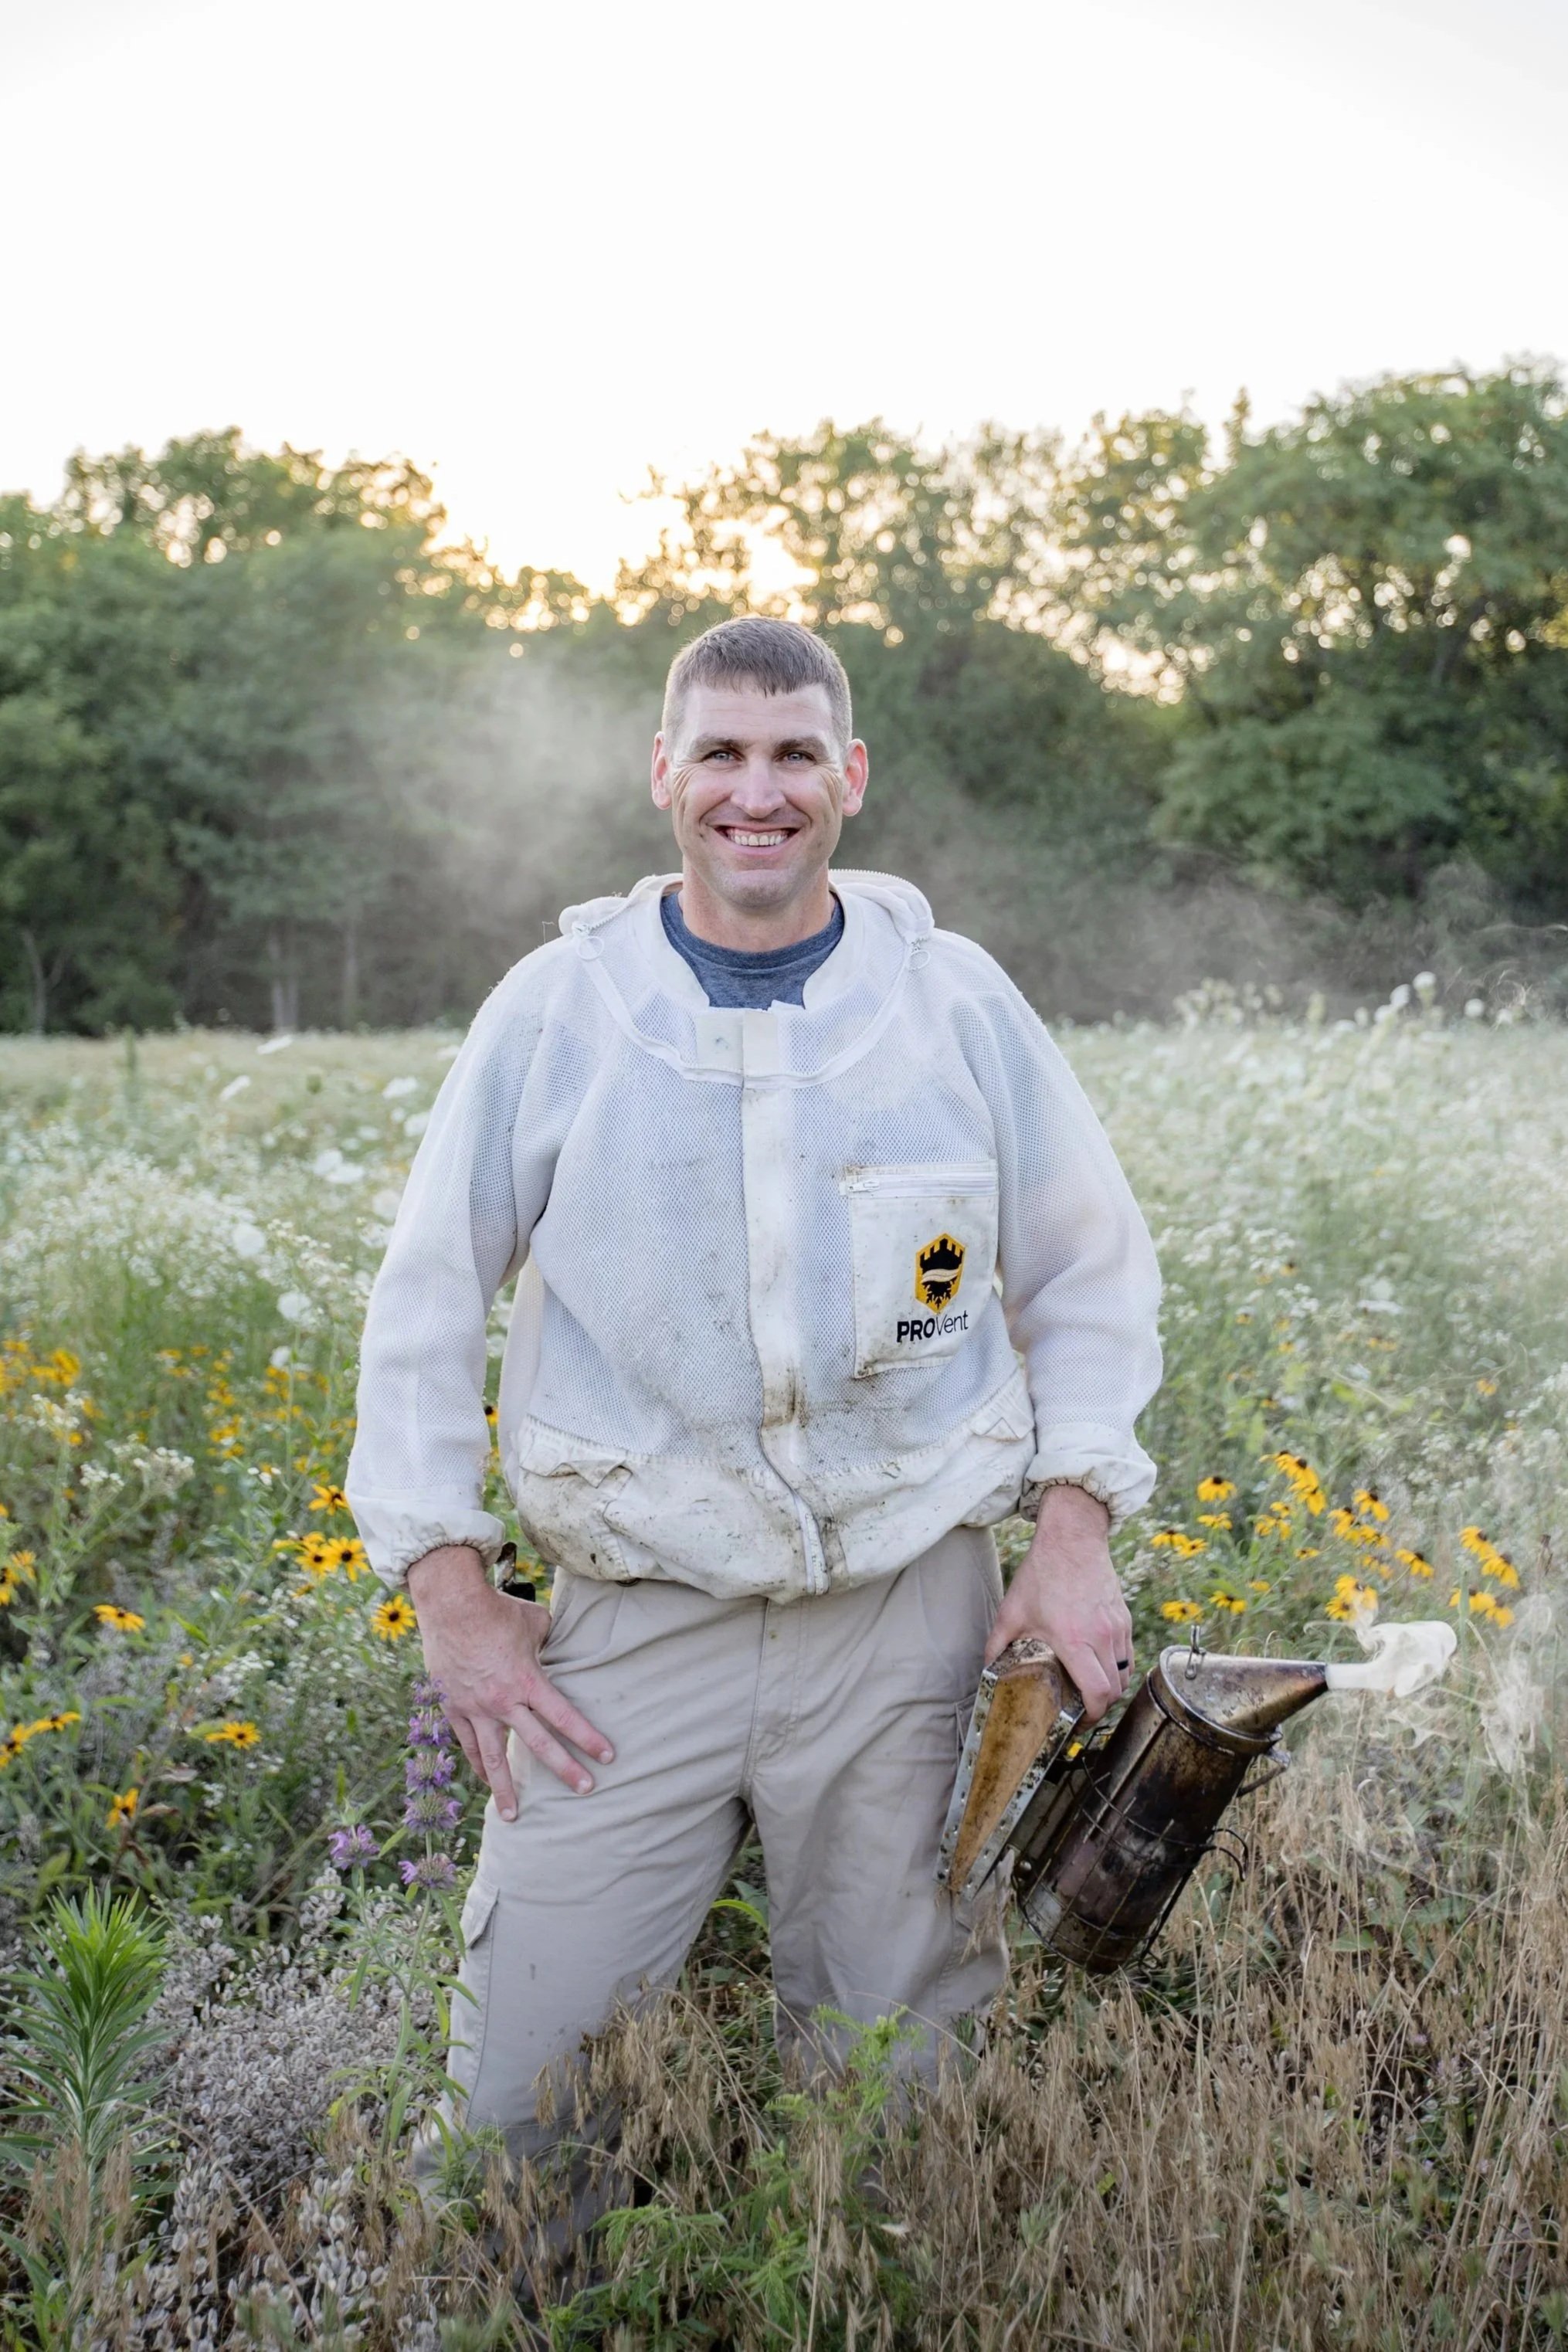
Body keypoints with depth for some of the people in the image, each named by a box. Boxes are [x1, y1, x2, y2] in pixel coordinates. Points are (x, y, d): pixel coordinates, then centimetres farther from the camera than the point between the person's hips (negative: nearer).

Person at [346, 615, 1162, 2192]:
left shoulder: (956, 999, 3)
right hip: (642, 1620, 0)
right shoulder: (555, 1009, 0)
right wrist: (449, 1589, -1)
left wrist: (1074, 1525, 1)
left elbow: (1089, 1272, 12)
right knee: (519, 2089, 0)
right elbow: (428, 1302, 5)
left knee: (896, 2078, 11)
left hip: (907, 1615, 1)